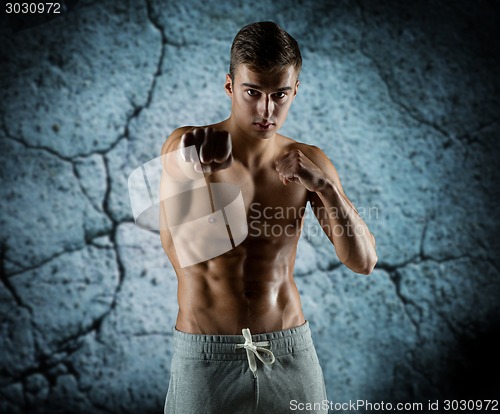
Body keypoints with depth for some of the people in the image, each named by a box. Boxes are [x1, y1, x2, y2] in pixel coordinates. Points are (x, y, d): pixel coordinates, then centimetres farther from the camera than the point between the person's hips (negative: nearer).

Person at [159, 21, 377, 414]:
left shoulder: (307, 162, -1)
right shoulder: (185, 147, -8)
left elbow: (363, 260, -7)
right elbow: (178, 253, -20)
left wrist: (325, 186, -21)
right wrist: (197, 174, -37)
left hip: (291, 354, 2)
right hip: (206, 356, -2)